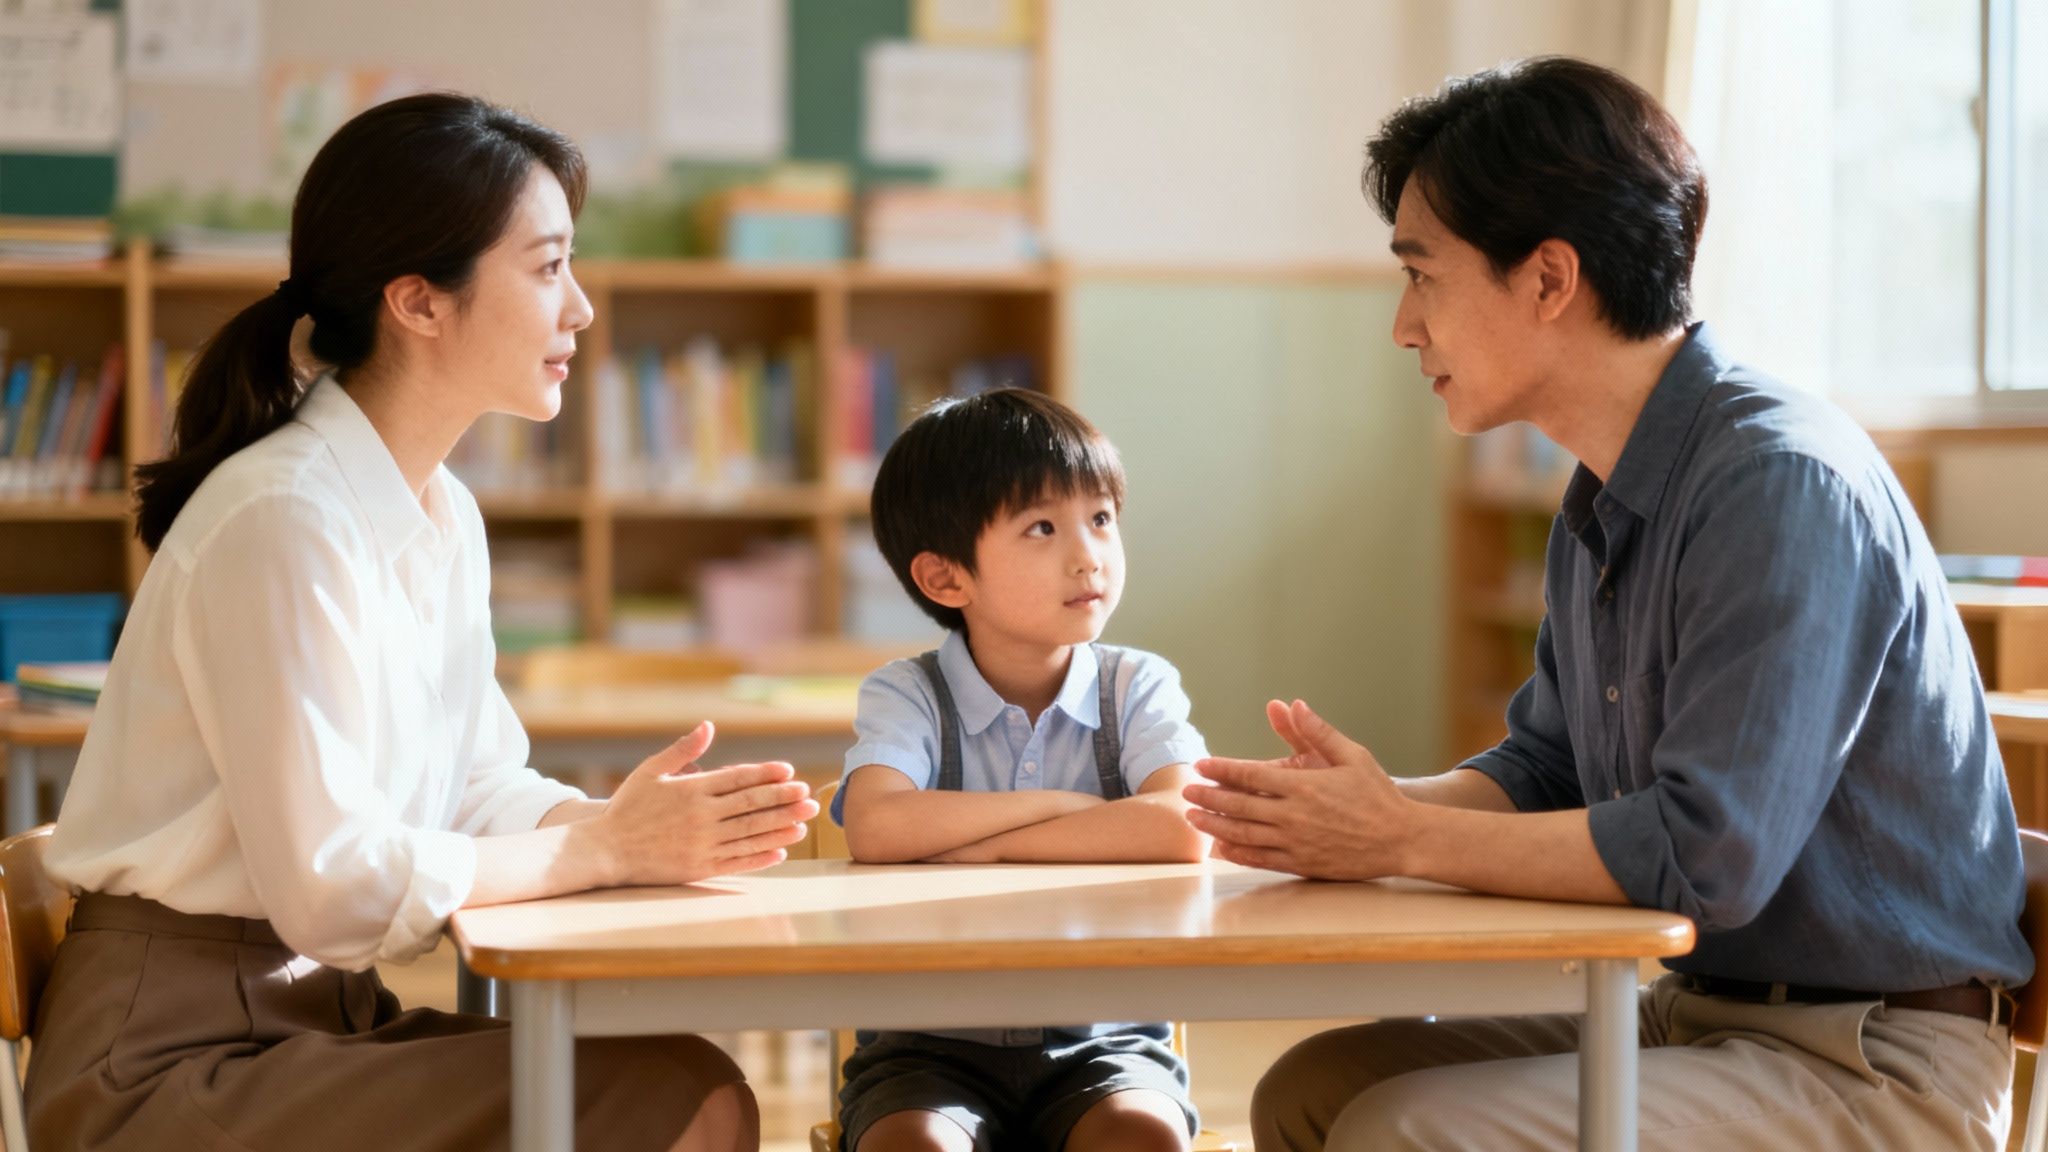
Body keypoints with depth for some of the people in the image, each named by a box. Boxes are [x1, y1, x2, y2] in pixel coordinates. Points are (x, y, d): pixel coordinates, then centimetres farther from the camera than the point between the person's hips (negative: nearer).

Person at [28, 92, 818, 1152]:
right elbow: (331, 887, -22)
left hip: (321, 1014, 9)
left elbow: (479, 789, 11)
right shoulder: (282, 519, -19)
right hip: (172, 1063, -9)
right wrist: (609, 846, -15)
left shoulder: (446, 518, 10)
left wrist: (650, 825, -8)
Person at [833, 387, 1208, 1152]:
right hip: (934, 1041, -1)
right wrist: (1057, 804, -15)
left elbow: (1183, 831, -20)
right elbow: (876, 828, -24)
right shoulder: (906, 696, -2)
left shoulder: (1137, 687, 1)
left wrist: (987, 847, -18)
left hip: (1101, 1038, 1)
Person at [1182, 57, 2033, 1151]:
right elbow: (1544, 767, 18)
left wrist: (1402, 838, -17)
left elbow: (1705, 854, -27)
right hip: (1695, 1009, 9)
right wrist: (1373, 805, -3)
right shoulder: (1599, 504, 9)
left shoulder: (1781, 484, -21)